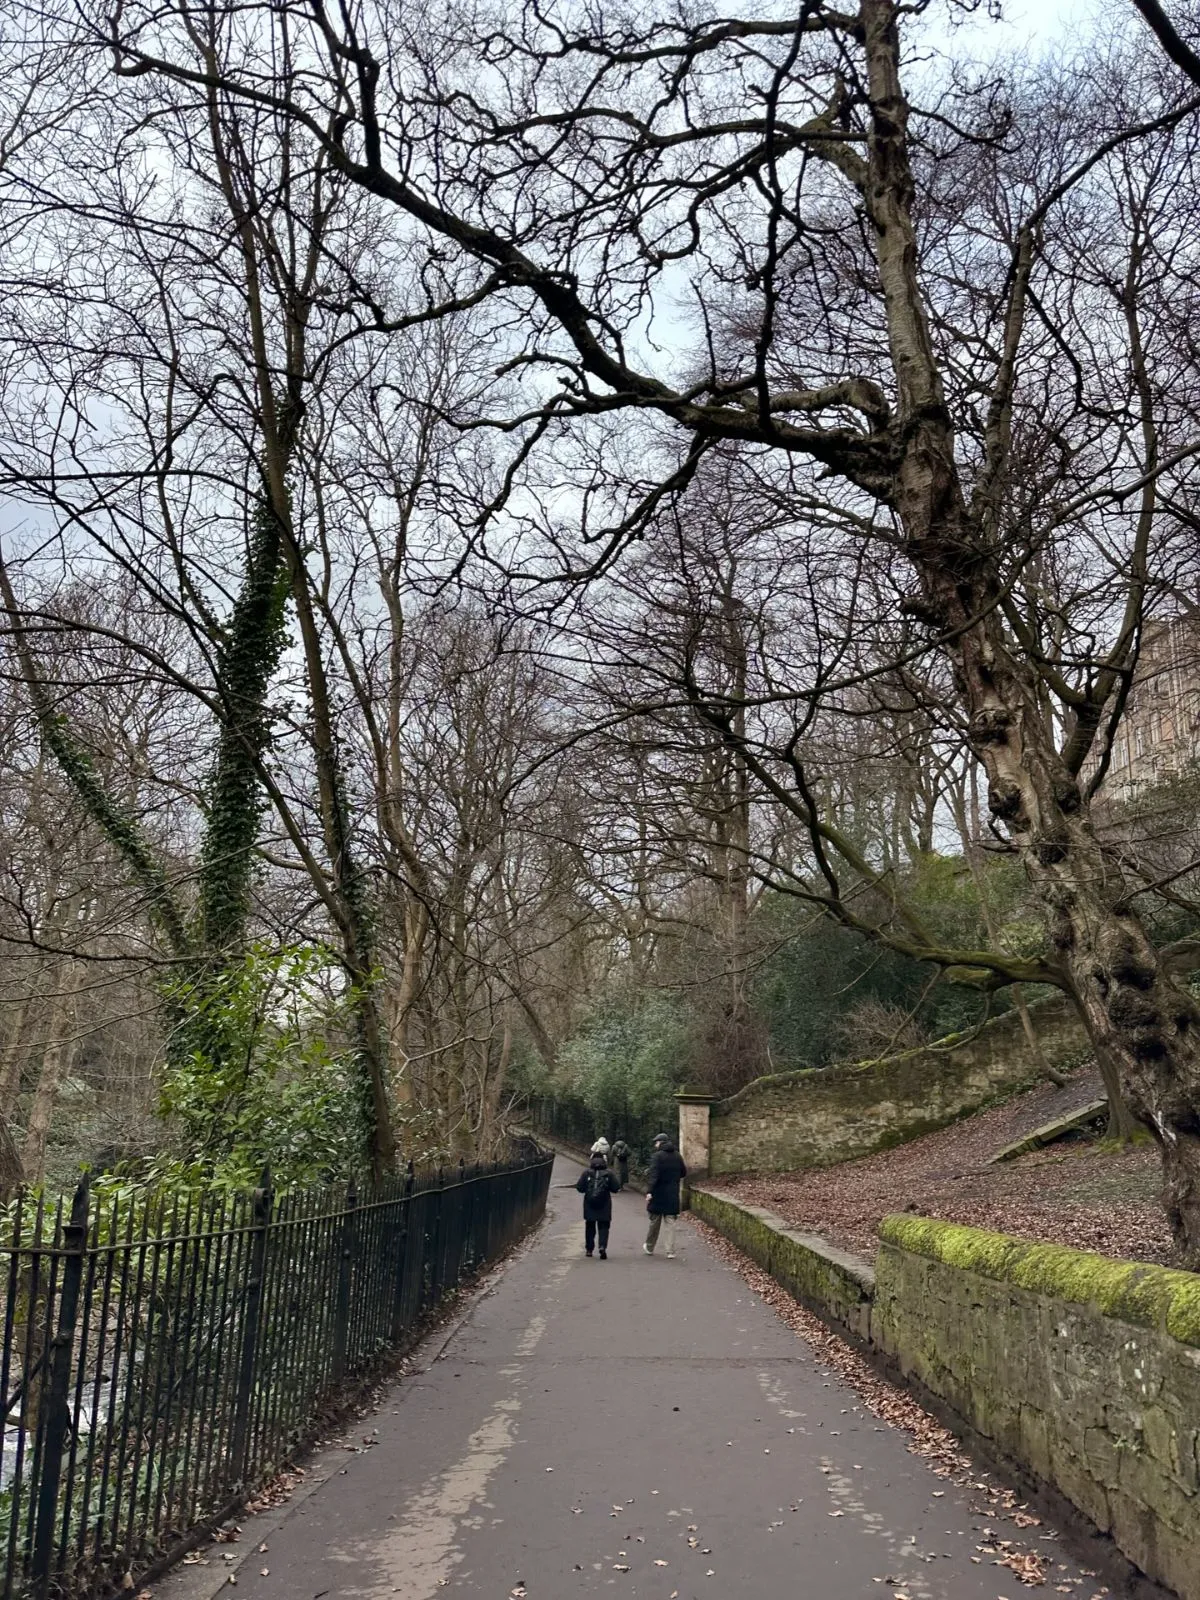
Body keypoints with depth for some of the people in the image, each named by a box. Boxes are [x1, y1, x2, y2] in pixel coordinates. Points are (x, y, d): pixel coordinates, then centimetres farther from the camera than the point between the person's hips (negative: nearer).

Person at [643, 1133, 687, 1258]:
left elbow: (653, 1174, -23)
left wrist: (649, 1191, -29)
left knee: (654, 1222, 10)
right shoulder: (677, 1156, 5)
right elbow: (683, 1173, 16)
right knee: (670, 1222, 7)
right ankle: (670, 1251, 1)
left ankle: (649, 1248, 25)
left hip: (658, 1196, -4)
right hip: (673, 1196, 4)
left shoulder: (657, 1156, -12)